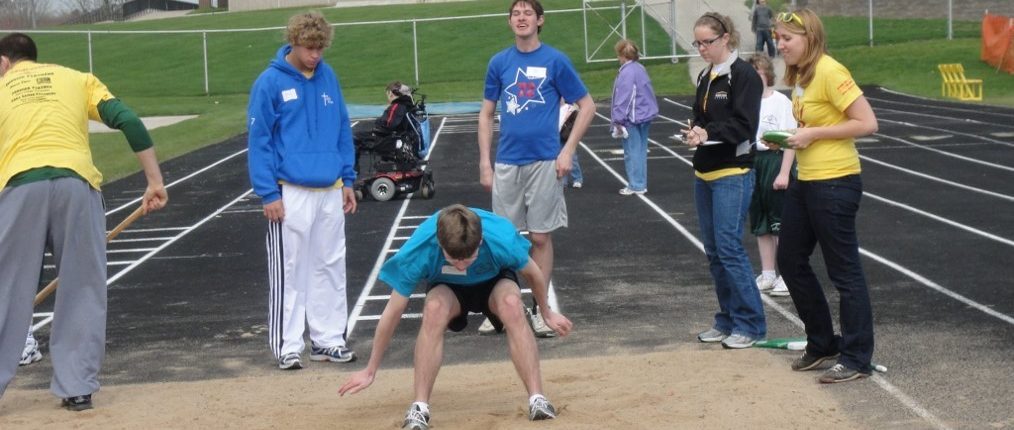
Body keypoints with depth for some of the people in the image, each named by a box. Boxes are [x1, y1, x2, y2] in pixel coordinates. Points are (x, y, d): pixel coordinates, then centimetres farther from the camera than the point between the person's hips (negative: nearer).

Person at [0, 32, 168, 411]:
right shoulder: (76, 79, 21)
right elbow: (128, 121, 7)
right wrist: (155, 181, 7)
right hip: (76, 182, 1)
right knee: (83, 291, 11)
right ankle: (77, 388, 12)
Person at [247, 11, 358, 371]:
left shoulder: (329, 78, 6)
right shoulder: (270, 83, -8)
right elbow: (259, 142, -8)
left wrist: (348, 180, 11)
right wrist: (268, 194, -12)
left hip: (330, 192, 5)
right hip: (291, 193, -5)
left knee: (331, 268, 11)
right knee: (290, 271, 1)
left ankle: (328, 339, 21)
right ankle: (287, 346, 10)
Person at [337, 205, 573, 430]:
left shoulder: (502, 238, -36)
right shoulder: (418, 249, -35)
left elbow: (532, 272, -12)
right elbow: (392, 312, -23)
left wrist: (547, 313, 5)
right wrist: (370, 371, -16)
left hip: (495, 281, 0)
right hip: (447, 287, 0)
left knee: (512, 305, -34)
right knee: (435, 308, -35)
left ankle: (537, 399, -28)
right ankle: (419, 406, -28)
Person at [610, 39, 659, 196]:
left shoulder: (627, 72, -18)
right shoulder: (640, 68, 11)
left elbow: (623, 98, -20)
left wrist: (618, 120, -14)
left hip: (632, 118, -9)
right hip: (644, 116, 9)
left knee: (632, 152, -3)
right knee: (641, 151, 13)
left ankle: (636, 186, 1)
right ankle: (641, 184, 19)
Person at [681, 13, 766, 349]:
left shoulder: (744, 75, -10)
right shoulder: (705, 77, 15)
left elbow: (744, 126, -16)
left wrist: (709, 133, -24)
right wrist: (695, 132, -2)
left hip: (732, 175, -8)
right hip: (704, 174, 8)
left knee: (729, 248, -10)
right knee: (713, 251, 11)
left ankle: (750, 324, -2)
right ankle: (727, 320, 20)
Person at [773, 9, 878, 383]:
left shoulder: (829, 72, -17)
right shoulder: (799, 76, 10)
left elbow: (867, 124, -20)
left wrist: (813, 134, -20)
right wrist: (789, 137, 4)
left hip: (835, 183, -10)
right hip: (805, 181, 10)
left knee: (844, 271, -1)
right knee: (791, 261, 16)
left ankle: (856, 359, 10)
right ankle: (822, 343, 30)